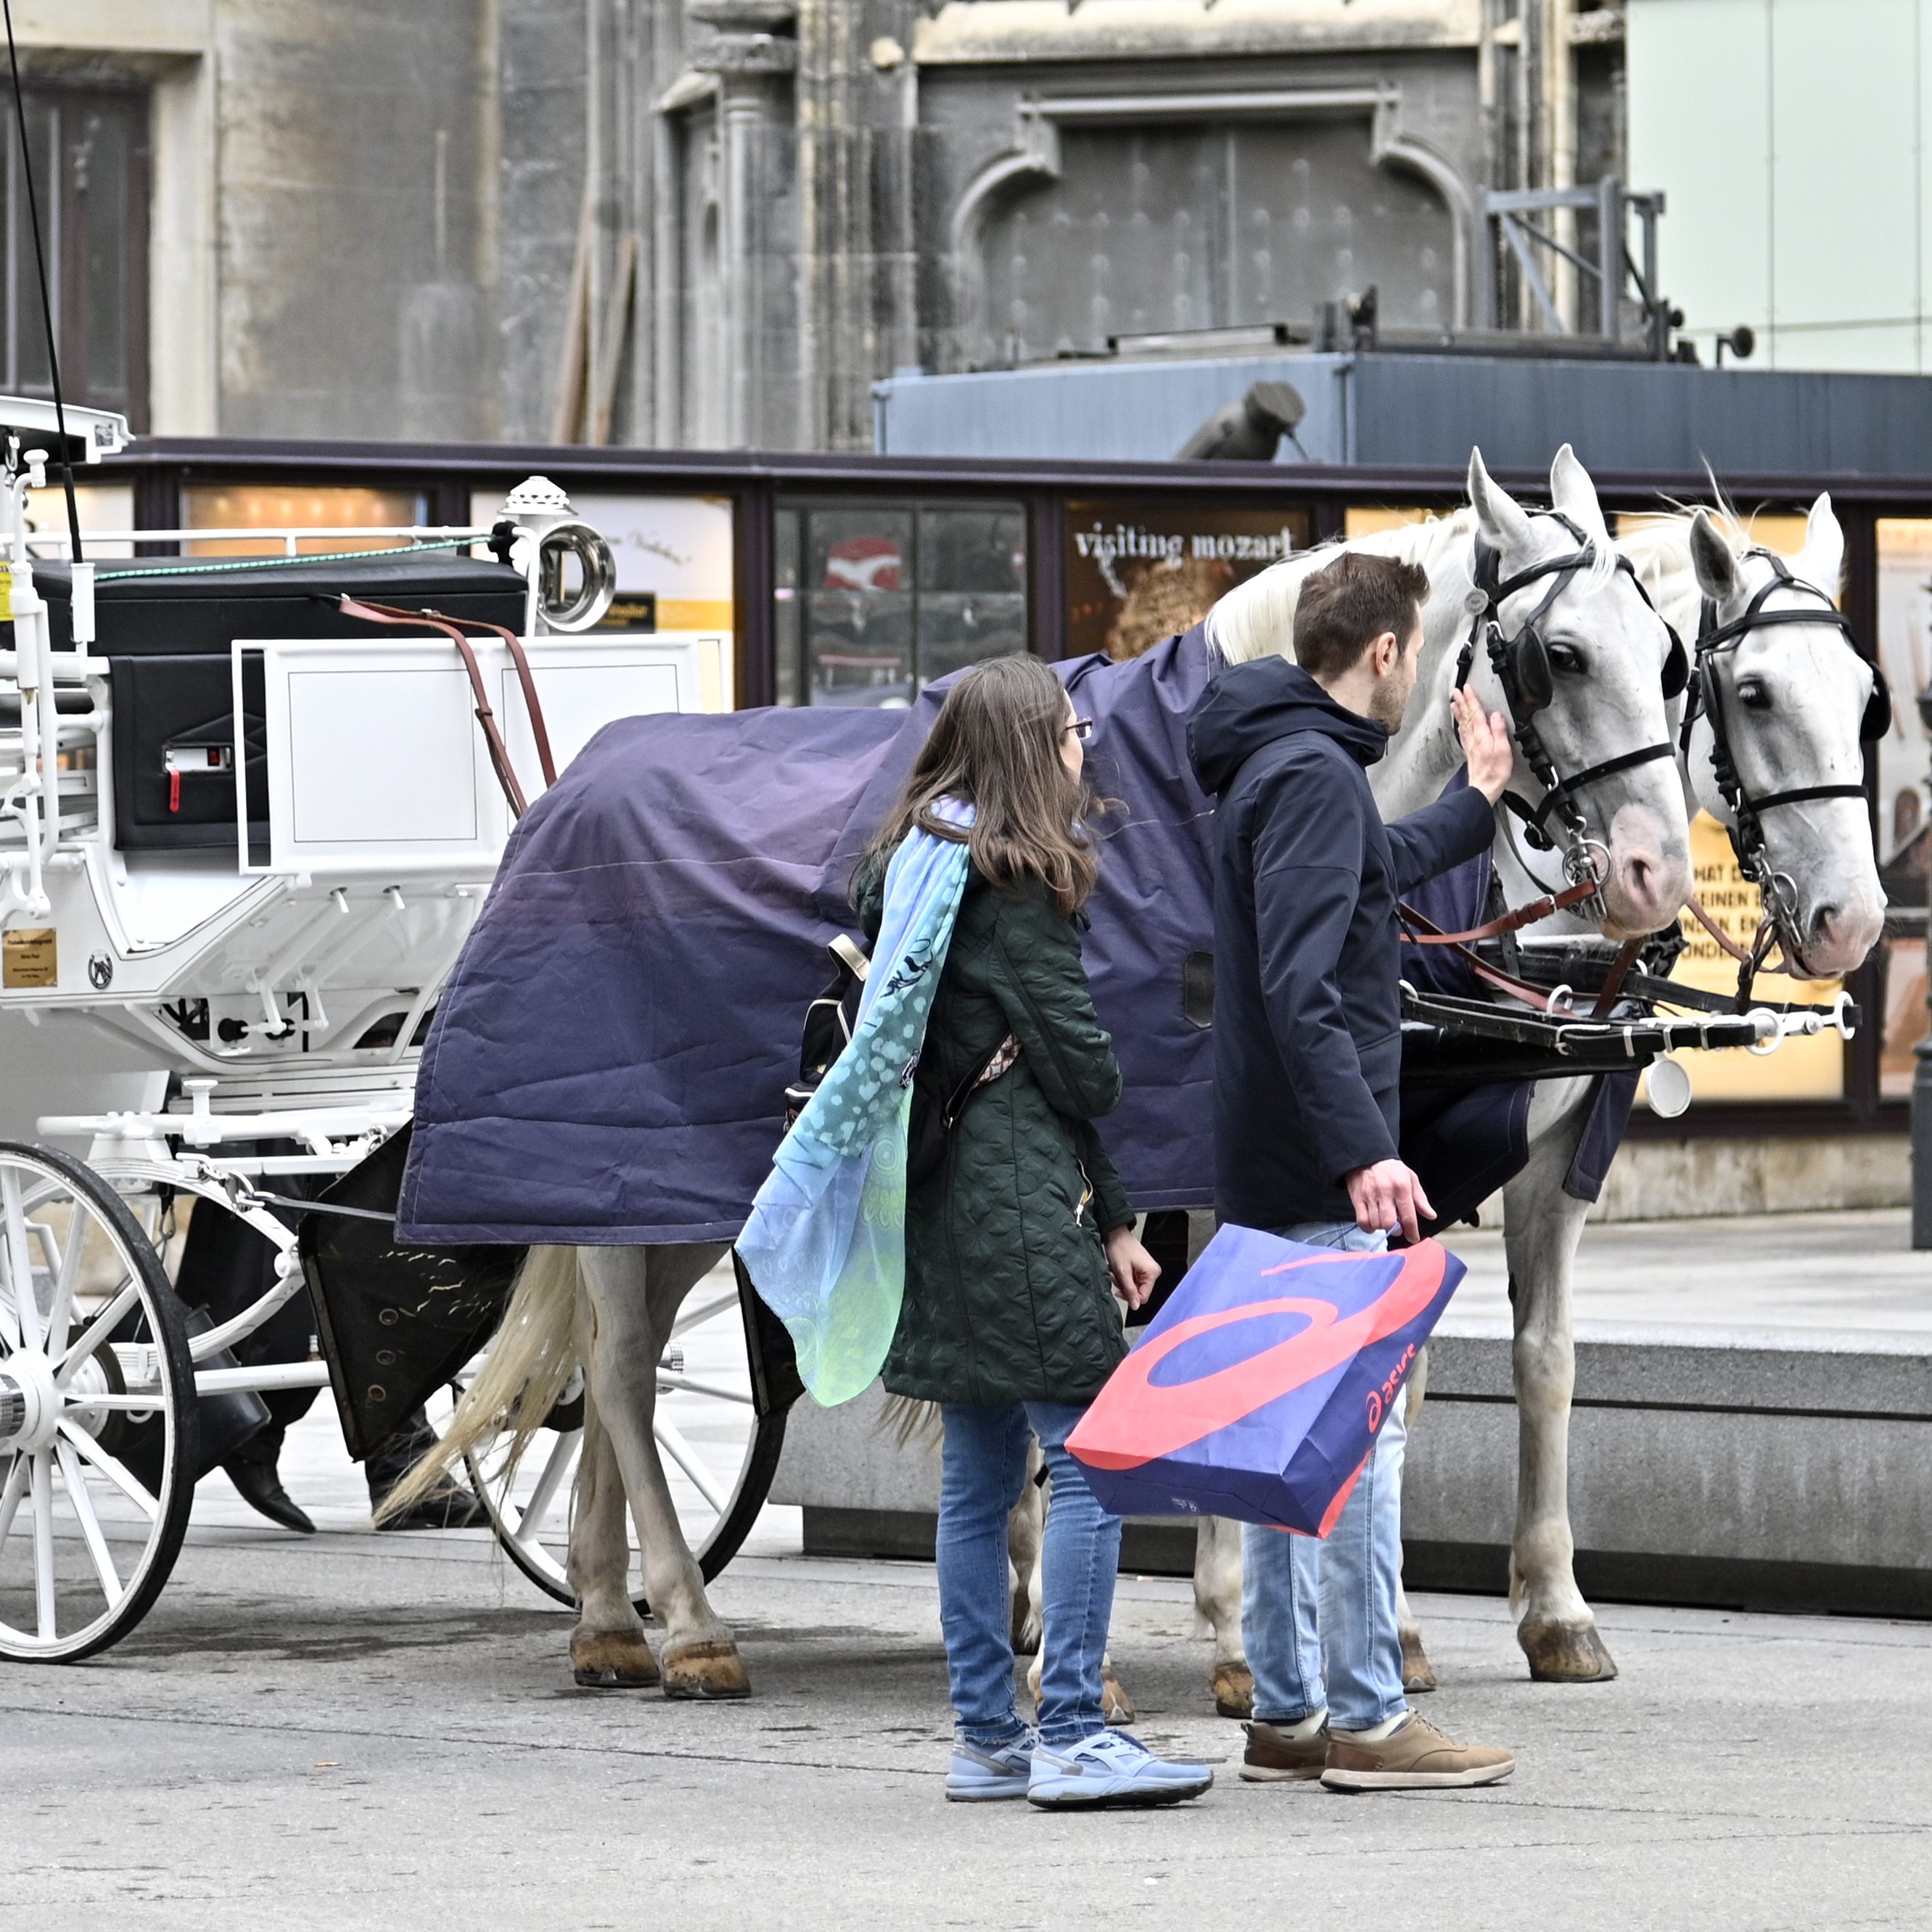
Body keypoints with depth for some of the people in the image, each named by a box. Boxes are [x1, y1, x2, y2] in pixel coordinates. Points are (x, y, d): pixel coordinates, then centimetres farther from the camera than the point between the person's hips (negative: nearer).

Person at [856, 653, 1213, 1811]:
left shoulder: (913, 867, 16)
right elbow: (1076, 1056, -12)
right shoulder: (1014, 882, -12)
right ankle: (1073, 1737, -13)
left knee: (980, 1473, 11)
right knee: (1092, 1453, -9)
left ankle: (987, 1738, 13)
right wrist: (1113, 1211, 7)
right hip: (1018, 1194, -10)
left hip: (942, 1194, 10)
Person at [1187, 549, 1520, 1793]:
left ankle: (1288, 1712, 17)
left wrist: (1476, 806, 52)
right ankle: (1367, 1720, -5)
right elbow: (1300, 989, -25)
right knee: (1359, 1431, -7)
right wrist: (1362, 1151, -30)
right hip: (1317, 1174, -10)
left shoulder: (1274, 764, 16)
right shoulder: (1315, 776, -16)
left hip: (1268, 1171, 10)